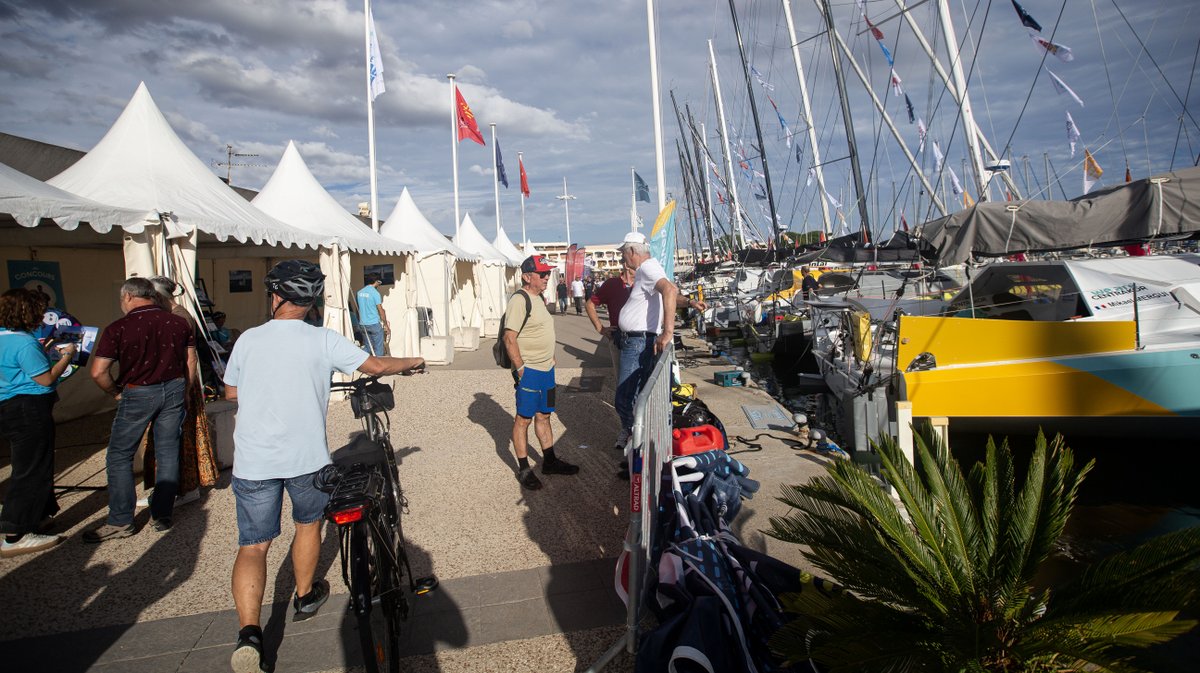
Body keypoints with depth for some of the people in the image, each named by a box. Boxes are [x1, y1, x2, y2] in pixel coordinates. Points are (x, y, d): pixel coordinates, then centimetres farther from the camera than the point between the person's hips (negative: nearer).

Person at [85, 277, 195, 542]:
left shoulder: (118, 329, -12)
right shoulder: (179, 323, 1)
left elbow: (98, 372, -14)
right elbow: (191, 363, 7)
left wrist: (116, 392, 3)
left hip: (137, 394, -4)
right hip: (173, 390, 4)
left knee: (119, 456, 8)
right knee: (168, 453, 10)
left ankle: (121, 522, 10)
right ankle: (162, 515, 16)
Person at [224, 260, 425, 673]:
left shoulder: (248, 339, 1)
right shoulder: (322, 341, -6)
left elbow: (230, 393, 13)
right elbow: (377, 365, -4)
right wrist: (413, 362, 15)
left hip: (253, 462, 1)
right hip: (306, 457, -1)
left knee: (253, 545, 6)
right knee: (308, 523, 24)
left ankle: (249, 633, -9)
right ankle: (305, 597, 40)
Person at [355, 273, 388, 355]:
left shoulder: (359, 292, 7)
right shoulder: (375, 293, -12)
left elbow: (358, 309, 13)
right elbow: (380, 310, -11)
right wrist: (386, 325, -4)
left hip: (363, 324, 6)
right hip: (374, 324, -6)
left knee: (367, 347, 16)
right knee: (378, 348, 4)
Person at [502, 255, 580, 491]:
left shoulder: (539, 298, 13)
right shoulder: (519, 300, -16)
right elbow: (509, 338, -21)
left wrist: (551, 357, 16)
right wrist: (520, 368, -21)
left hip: (546, 369, 9)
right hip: (529, 371, -9)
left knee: (543, 416, 17)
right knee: (523, 419, 0)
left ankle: (549, 460, 28)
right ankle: (523, 469, 8)